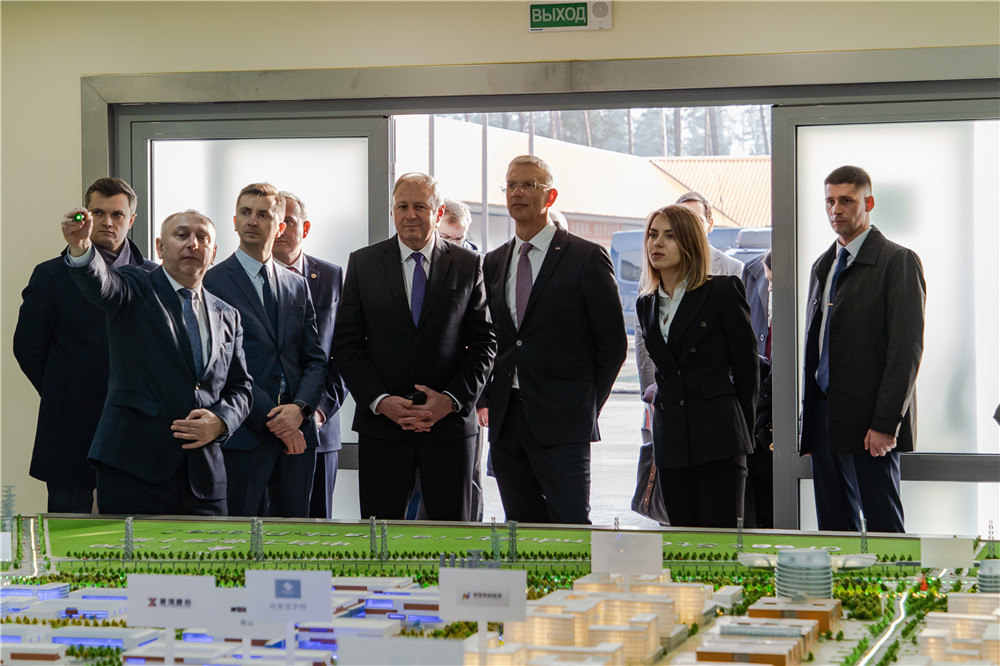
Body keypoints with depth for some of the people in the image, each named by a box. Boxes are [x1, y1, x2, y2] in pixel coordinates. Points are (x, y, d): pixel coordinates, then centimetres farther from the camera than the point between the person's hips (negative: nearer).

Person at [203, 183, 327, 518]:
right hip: (244, 434, -5)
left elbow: (315, 359, 11)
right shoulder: (213, 283, -1)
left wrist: (299, 408, -8)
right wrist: (271, 417, -13)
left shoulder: (297, 285, 16)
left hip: (298, 432, 5)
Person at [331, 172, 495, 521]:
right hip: (381, 423, 0)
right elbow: (346, 344, 3)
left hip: (450, 420, 0)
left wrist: (452, 399, -9)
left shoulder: (468, 265, 6)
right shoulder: (363, 263, 6)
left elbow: (484, 342, 4)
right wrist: (379, 400, -10)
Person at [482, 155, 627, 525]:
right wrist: (491, 399, 8)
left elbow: (612, 343, 0)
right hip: (506, 422, 5)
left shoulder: (587, 258, -2)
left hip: (562, 423, -5)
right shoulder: (493, 263, 15)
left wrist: (586, 406, -1)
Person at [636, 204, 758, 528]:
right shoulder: (647, 304, 14)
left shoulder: (723, 290, -2)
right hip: (670, 437, 5)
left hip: (717, 436, -5)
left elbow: (746, 365, 1)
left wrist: (741, 429, 6)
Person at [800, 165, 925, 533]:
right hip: (824, 418, 7)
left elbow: (906, 348, -12)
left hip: (869, 422, -7)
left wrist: (886, 423, -17)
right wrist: (808, 420, 14)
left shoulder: (898, 261, -5)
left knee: (883, 526, -3)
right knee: (833, 525, 9)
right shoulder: (823, 266, 17)